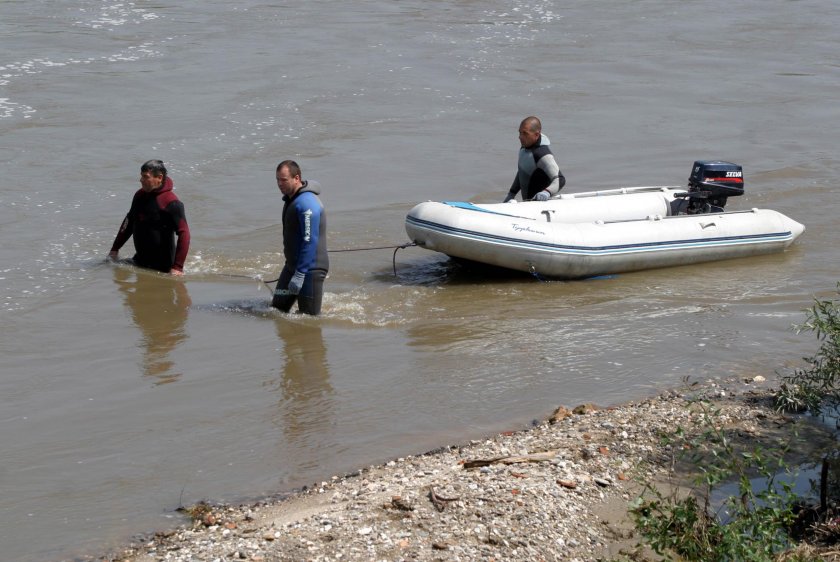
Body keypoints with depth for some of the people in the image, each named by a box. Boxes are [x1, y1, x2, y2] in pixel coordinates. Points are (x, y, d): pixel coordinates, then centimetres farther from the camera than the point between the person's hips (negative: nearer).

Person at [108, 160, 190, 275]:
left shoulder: (171, 203, -19)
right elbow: (129, 222, 19)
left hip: (162, 265, -7)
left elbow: (184, 234, -22)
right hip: (140, 260, 7)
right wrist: (115, 249, 17)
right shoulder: (140, 195, 4)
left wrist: (177, 267, -27)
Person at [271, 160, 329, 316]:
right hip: (292, 265, 9)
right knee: (277, 309, 10)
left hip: (310, 269, -9)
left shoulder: (307, 203, -22)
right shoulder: (290, 199, 10)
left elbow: (310, 241, -26)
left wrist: (300, 274, -27)